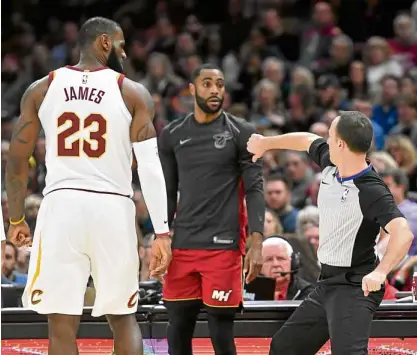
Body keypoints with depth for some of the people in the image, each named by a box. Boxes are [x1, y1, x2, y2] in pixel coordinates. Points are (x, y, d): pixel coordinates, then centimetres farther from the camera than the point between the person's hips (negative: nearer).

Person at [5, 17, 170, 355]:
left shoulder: (41, 89, 7)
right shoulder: (133, 93, 3)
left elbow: (16, 161, 7)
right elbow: (150, 166, -4)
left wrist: (16, 220, 19)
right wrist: (162, 231, -3)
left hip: (61, 205, 0)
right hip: (113, 208, 0)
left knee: (62, 323, 2)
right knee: (123, 318, 14)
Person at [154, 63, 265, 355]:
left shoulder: (241, 133, -1)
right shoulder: (173, 135, 10)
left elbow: (255, 190, -3)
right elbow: (167, 192, 15)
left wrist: (257, 244, -13)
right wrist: (160, 242, 8)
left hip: (224, 246, -4)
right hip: (183, 245, 4)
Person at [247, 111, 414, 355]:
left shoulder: (371, 192, -24)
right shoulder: (330, 164, 1)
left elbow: (403, 233, -37)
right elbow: (307, 140, 23)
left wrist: (380, 272, -50)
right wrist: (266, 143, 37)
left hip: (355, 287, -10)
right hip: (327, 284, 10)